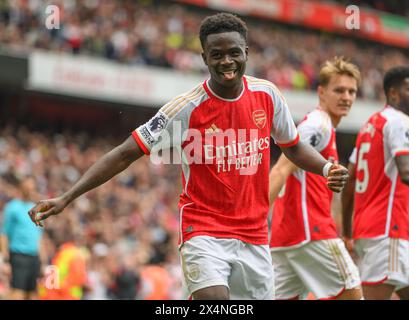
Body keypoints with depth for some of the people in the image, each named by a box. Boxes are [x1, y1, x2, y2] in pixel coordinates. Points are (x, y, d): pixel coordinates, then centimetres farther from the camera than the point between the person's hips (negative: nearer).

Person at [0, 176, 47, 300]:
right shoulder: (12, 207, -1)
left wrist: (43, 260, 16)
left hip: (34, 256, 6)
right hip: (18, 255, -6)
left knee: (33, 294, 4)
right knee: (17, 294, -14)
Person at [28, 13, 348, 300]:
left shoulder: (267, 95, -1)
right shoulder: (186, 108, -12)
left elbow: (293, 146, 17)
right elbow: (125, 154, -10)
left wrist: (326, 168, -4)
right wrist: (65, 199, -16)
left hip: (254, 236, 5)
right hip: (205, 232, -4)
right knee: (214, 300, -28)